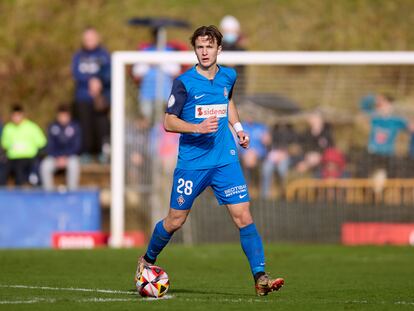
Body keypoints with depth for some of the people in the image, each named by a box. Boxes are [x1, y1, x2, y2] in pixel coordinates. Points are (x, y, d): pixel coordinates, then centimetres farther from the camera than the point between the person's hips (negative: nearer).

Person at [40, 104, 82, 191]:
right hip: (55, 156, 1)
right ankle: (48, 190, -19)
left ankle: (72, 190, -26)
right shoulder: (52, 127, -2)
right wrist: (57, 158, -18)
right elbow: (50, 145, -2)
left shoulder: (75, 127, -6)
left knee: (74, 164, -37)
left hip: (70, 155, -1)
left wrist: (65, 157, -18)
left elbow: (76, 146, -6)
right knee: (45, 166, -30)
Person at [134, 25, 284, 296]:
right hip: (191, 162, -3)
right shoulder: (184, 82, -8)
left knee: (243, 216, -9)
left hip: (225, 161, 3)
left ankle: (260, 278, -11)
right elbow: (169, 122, -8)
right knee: (175, 221, 6)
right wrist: (198, 127, -23)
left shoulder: (228, 77, 7)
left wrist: (238, 128, 14)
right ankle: (148, 261, 32)